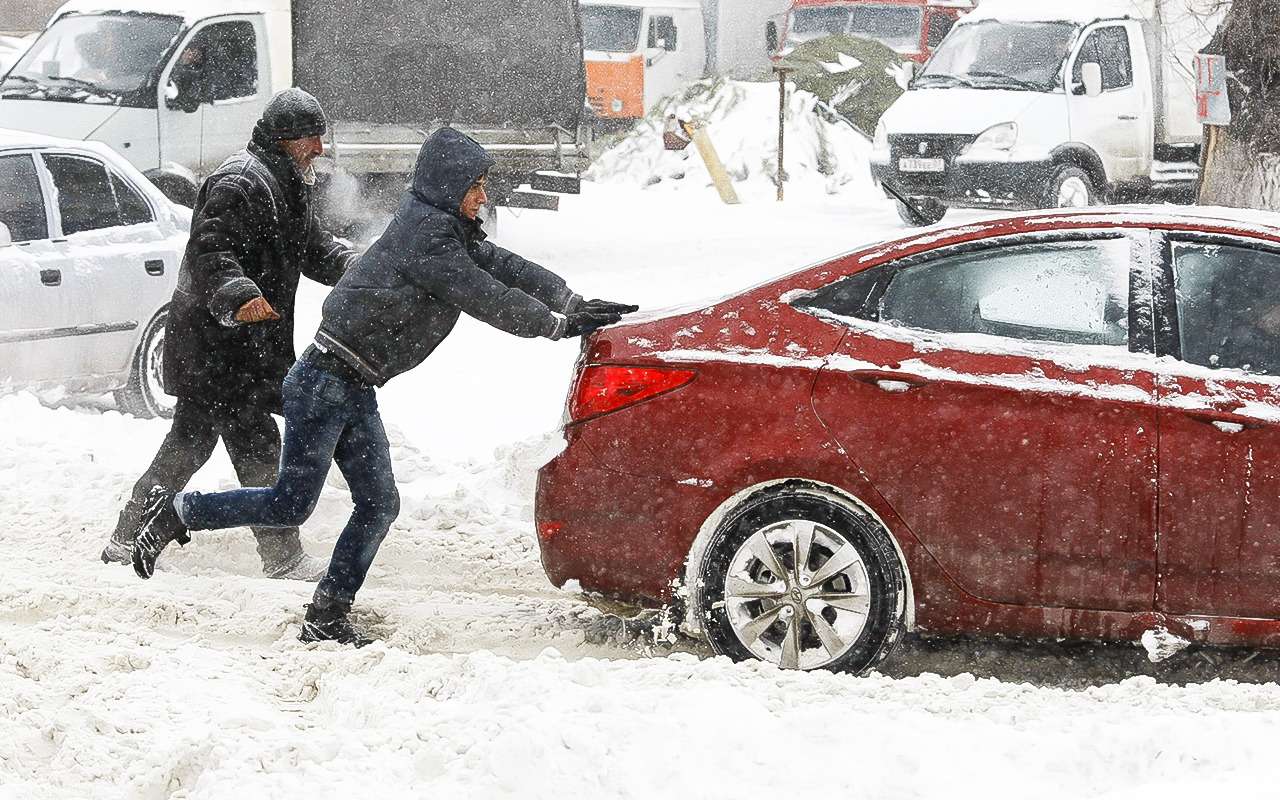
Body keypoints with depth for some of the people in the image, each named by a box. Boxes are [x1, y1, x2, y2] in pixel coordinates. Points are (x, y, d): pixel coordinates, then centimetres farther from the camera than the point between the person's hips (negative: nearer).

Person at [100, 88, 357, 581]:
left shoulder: (286, 187, 18)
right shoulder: (240, 183, -16)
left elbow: (313, 250, 22)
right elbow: (211, 251, -27)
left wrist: (357, 267, 4)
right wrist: (238, 296, -43)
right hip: (217, 346, -11)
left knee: (189, 444, 16)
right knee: (257, 445, -7)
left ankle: (127, 540, 23)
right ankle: (283, 558, -3)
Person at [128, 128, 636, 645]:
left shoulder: (448, 232, 13)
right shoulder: (424, 236, -17)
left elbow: (505, 267, 15)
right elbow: (483, 297, -21)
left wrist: (576, 304, 6)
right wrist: (559, 324, -14)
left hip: (355, 390, 10)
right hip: (324, 383, -10)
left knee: (379, 504, 5)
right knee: (291, 504, -7)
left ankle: (327, 620, 10)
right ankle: (175, 514, 8)